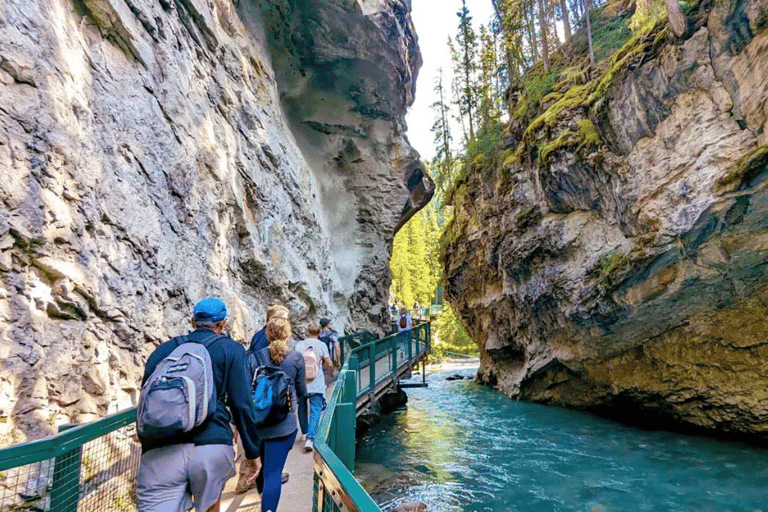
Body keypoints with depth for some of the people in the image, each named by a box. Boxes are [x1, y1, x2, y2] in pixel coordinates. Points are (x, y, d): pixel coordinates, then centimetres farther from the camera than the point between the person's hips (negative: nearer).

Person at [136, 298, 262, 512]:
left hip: (158, 453, 2)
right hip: (212, 448, -1)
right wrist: (253, 452, 9)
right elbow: (242, 405, 2)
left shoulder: (162, 350, 18)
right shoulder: (231, 350, 8)